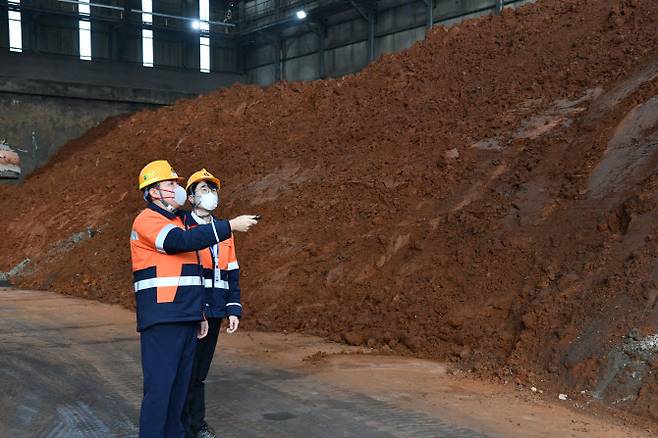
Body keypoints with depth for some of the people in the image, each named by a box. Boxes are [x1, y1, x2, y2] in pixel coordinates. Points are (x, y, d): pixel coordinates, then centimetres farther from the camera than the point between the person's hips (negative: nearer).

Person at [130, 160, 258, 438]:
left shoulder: (177, 222, 22)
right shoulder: (147, 220, -7)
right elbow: (183, 241, -26)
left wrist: (199, 313, 24)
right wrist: (231, 226, -25)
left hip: (186, 319, 9)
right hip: (161, 319, -9)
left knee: (180, 383, 13)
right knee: (159, 386, -9)